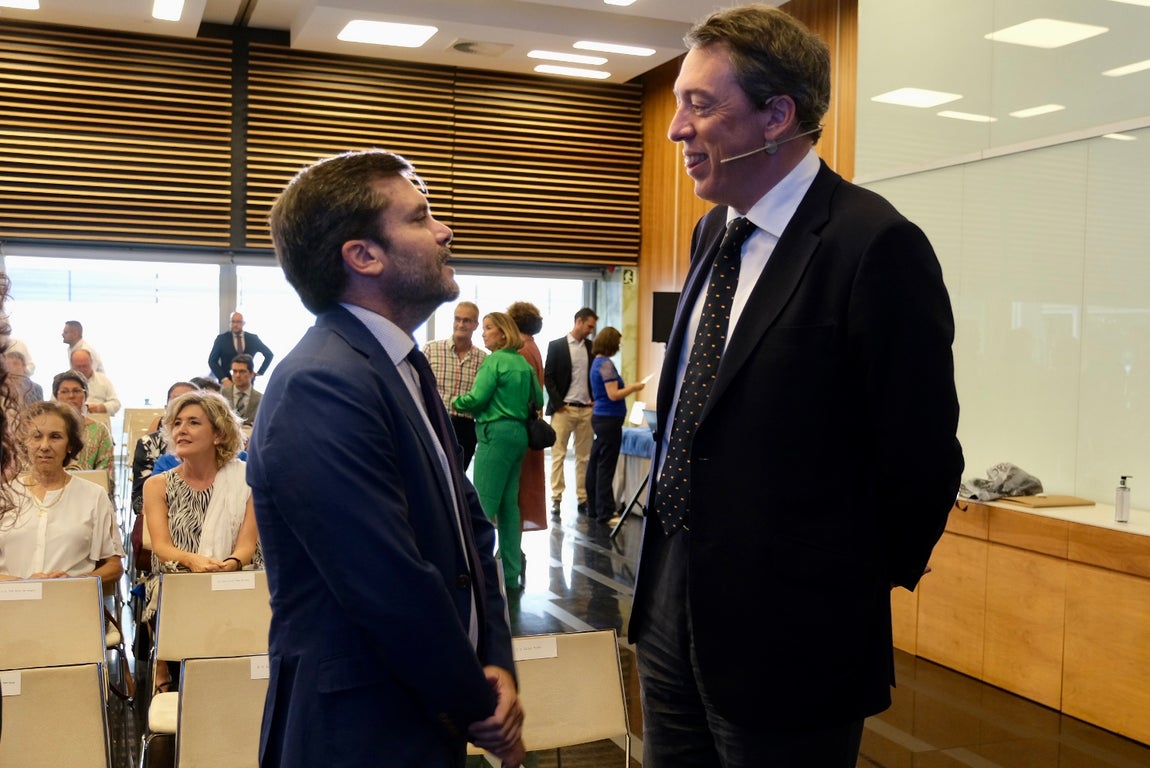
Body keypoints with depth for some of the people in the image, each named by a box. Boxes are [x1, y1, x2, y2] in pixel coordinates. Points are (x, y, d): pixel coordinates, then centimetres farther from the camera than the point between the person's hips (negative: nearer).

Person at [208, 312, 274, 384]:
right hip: (228, 383, -1)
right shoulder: (221, 338, 2)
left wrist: (259, 373, 7)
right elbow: (212, 361, 0)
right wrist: (223, 379, -11)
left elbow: (269, 354, 15)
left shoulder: (253, 338, 6)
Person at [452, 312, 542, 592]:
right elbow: (537, 399, 16)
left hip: (496, 434, -9)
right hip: (519, 434, 9)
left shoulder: (495, 361, -10)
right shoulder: (524, 363, 13)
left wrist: (456, 401, 3)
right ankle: (511, 573, 15)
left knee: (484, 504, -6)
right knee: (509, 503, 12)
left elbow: (477, 398, -15)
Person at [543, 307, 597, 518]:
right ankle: (556, 500, 0)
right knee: (558, 455, -2)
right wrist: (558, 403, -9)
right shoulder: (556, 346, -1)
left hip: (587, 409, 4)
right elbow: (548, 377, -3)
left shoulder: (592, 347, 10)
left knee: (584, 456, 5)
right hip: (563, 409, -4)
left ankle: (582, 499, 10)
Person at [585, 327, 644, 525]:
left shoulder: (597, 362, 13)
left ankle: (594, 508, 18)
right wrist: (634, 388, -9)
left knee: (596, 464, 11)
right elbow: (613, 395, -20)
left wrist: (628, 388, 19)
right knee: (606, 467, -6)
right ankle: (605, 513, -3)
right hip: (609, 419, -10)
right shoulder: (606, 364, -16)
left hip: (600, 417, 10)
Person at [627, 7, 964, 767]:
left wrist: (860, 587, -1)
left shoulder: (875, 245, -19)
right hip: (671, 608, 8)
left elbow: (920, 456, -16)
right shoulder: (714, 232, 8)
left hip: (785, 640, -7)